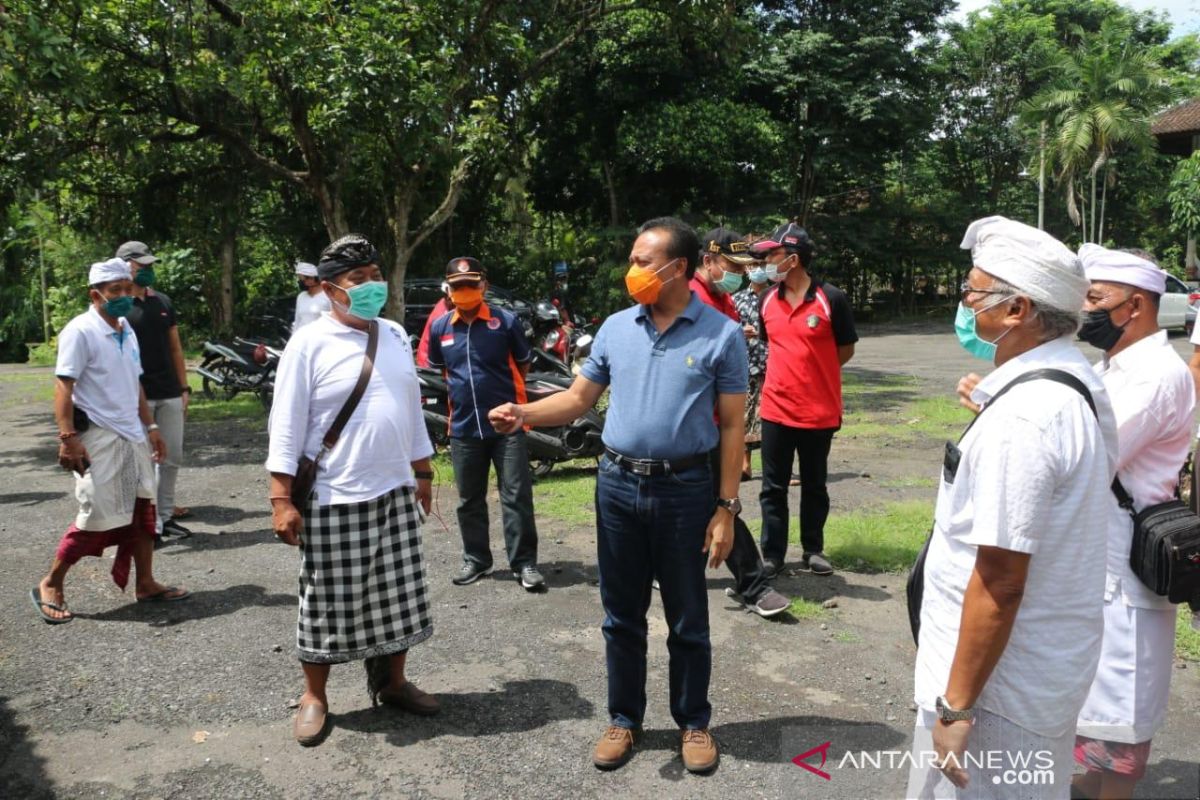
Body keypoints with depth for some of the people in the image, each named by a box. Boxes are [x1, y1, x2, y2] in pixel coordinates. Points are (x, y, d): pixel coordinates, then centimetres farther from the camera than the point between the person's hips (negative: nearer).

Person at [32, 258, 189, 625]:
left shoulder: (127, 331, 12)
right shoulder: (80, 331, -13)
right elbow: (63, 387, -17)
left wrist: (150, 426, 16)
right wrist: (67, 437, -24)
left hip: (131, 435, 8)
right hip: (98, 437, -8)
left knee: (142, 510, 10)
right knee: (99, 517, -4)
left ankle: (145, 584, 21)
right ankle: (50, 585, 14)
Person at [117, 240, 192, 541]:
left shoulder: (163, 302, 12)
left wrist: (184, 388, 10)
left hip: (170, 394, 5)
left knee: (172, 458, 9)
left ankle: (166, 516, 19)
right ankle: (151, 524, 6)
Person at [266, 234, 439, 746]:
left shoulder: (396, 336, 8)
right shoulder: (309, 344, -9)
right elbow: (286, 427, -10)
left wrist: (422, 473, 17)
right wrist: (281, 499, -13)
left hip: (396, 493, 5)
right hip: (333, 500, -5)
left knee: (397, 597, 13)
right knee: (328, 602, 7)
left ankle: (392, 682, 31)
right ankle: (314, 697, 25)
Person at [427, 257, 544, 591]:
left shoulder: (505, 321, -5)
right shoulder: (439, 327, 3)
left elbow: (523, 364, 7)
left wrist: (505, 393, 9)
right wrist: (462, 392, 13)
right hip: (463, 428, 3)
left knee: (517, 497, 0)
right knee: (470, 500, 14)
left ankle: (524, 562, 8)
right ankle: (475, 559, 28)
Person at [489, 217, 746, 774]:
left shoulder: (722, 335, -6)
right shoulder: (615, 328, 4)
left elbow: (732, 427, -5)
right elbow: (578, 399, 8)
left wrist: (727, 508, -8)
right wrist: (524, 413, -11)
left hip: (684, 490, -3)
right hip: (617, 484, 3)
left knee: (687, 620, 10)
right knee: (621, 615, 14)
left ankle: (693, 723, 30)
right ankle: (623, 718, 31)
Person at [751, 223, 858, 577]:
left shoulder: (831, 298, -10)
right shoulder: (767, 299, 4)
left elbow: (846, 350, 0)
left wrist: (812, 372, -2)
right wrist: (790, 372, 6)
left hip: (819, 410, -3)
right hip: (776, 409, 3)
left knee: (814, 486, 13)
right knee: (773, 488, 7)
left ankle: (813, 550, 27)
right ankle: (772, 555, 16)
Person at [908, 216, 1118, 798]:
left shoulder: (1020, 418, -26)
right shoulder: (1076, 381, 5)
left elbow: (999, 583, -26)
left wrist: (956, 705, -20)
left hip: (1000, 683, -9)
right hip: (1050, 666, 9)